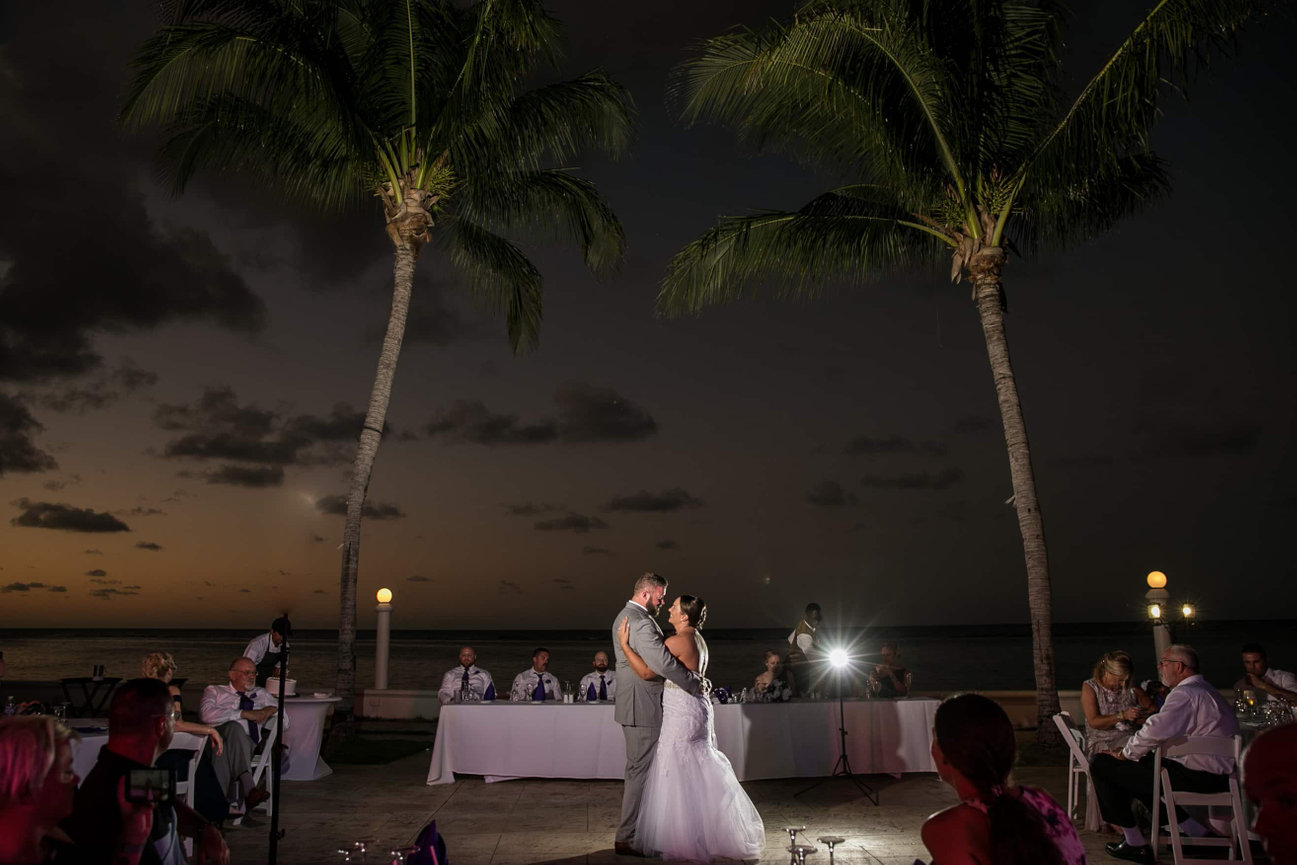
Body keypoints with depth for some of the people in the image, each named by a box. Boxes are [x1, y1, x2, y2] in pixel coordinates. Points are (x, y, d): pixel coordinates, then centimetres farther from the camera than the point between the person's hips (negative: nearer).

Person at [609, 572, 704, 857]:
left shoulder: (625, 615, 13)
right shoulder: (640, 622, -22)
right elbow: (663, 662, -32)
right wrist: (696, 683, -19)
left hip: (634, 705, 11)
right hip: (643, 708, -11)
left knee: (636, 770, 19)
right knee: (642, 772, -3)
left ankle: (631, 832, 29)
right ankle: (627, 838, 5)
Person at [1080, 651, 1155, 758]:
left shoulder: (1131, 688, 9)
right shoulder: (1090, 687, -1)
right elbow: (1093, 722, -11)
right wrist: (1122, 716, -20)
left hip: (1129, 740, 4)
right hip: (1101, 743, -4)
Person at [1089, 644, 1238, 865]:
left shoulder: (1185, 694, -17)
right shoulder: (1206, 690, 18)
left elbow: (1156, 731, -29)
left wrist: (1125, 753, -12)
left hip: (1196, 777, -10)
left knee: (1101, 764, -7)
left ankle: (1135, 845, 2)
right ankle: (1195, 830, 22)